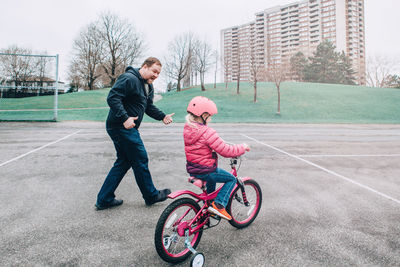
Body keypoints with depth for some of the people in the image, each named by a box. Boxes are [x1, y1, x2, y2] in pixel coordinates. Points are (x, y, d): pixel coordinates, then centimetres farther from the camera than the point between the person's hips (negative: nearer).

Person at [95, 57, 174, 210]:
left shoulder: (148, 86, 17)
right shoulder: (129, 79, -15)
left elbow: (149, 107, 20)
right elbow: (112, 98, -23)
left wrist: (162, 116, 3)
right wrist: (125, 118, -30)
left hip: (126, 128, 11)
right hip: (121, 127, -11)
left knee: (124, 162, 14)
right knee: (140, 160, -1)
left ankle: (104, 200, 21)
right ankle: (151, 196, 17)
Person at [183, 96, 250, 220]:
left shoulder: (187, 129, 3)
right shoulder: (208, 132, -23)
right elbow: (226, 151, -23)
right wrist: (243, 147, -8)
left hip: (192, 169, 8)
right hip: (206, 171, -8)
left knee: (213, 177, 36)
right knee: (231, 179, 10)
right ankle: (218, 205, 1)